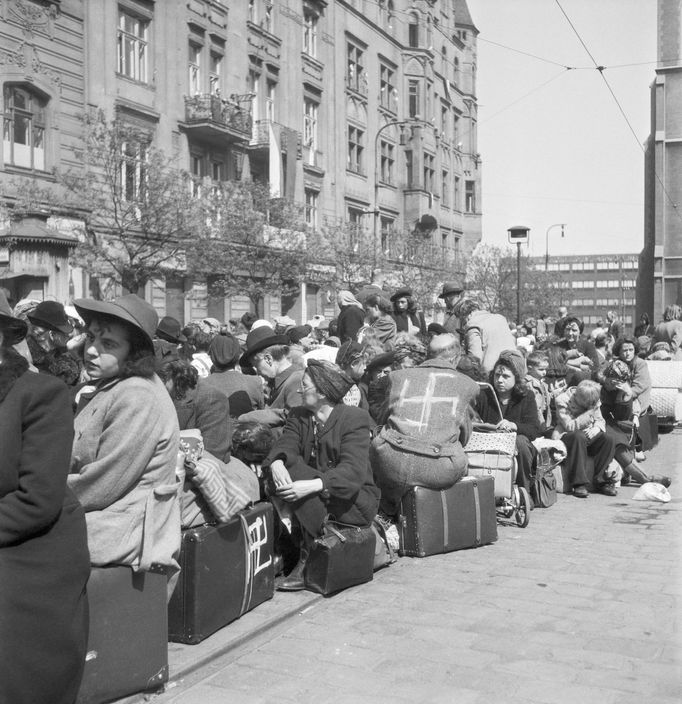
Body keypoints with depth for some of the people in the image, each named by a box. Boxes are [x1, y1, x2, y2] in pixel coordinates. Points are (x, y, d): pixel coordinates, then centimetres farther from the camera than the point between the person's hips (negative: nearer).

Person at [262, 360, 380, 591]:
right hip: (315, 500, 6)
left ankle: (310, 560, -22)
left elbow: (352, 471, -25)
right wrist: (276, 464, -34)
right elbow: (284, 445, -9)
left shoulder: (355, 418, -12)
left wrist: (312, 486, -39)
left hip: (354, 501, -5)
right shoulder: (298, 417, 8)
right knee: (285, 469, -21)